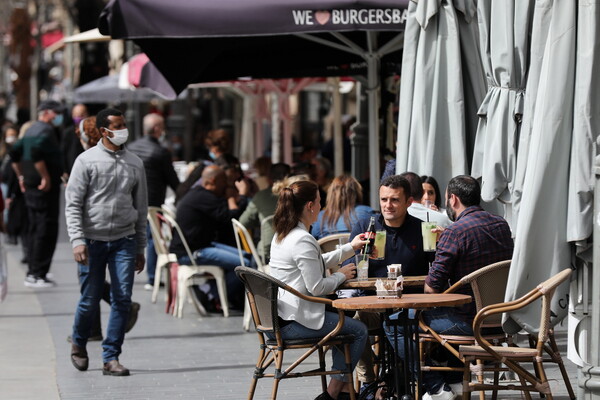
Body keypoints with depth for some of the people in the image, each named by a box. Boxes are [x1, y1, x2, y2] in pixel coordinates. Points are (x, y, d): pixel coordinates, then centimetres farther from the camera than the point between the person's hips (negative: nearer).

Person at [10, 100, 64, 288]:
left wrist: (21, 176, 23)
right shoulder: (45, 131, -14)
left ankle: (32, 272, 19)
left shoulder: (31, 130, 17)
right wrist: (46, 177, -24)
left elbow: (15, 153, 23)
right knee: (46, 230, -8)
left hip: (30, 186, 10)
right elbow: (36, 152, -30)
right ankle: (38, 274, -9)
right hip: (46, 188, -10)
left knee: (35, 229, 15)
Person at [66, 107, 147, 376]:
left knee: (122, 299, -6)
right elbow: (73, 204, -4)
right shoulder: (87, 160, -2)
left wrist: (140, 248, 15)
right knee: (90, 300, 2)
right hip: (93, 240, -3)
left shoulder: (135, 163, 10)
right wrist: (77, 241, -14)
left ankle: (110, 358, 2)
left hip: (124, 240, 3)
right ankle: (79, 344, 30)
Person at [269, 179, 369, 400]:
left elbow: (316, 263, 25)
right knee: (359, 330, 0)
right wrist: (341, 275, -2)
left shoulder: (282, 235, 12)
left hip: (279, 316, 11)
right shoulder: (303, 240, -20)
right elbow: (316, 287, -20)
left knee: (341, 319, 28)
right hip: (294, 322, -11)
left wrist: (351, 247, 26)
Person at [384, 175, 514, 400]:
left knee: (393, 325, 4)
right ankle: (456, 378, 34)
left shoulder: (454, 232, -19)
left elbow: (432, 288, -18)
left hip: (469, 320, -8)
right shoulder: (501, 225, 5)